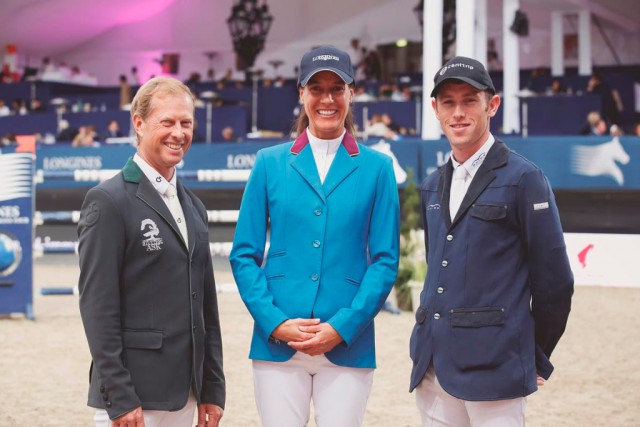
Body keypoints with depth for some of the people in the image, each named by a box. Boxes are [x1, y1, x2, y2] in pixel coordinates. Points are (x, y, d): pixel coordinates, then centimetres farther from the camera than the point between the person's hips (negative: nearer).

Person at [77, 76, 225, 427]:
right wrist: (119, 398, -16)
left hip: (184, 396, 7)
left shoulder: (193, 207, 15)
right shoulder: (108, 201, -7)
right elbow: (97, 305, -12)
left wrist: (212, 389, 12)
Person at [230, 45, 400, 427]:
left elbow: (385, 260, 1)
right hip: (277, 343, 1)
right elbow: (244, 255, 5)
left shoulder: (376, 167, 5)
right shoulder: (271, 163, 7)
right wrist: (274, 322, -8)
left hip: (347, 345, -1)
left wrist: (342, 327, -9)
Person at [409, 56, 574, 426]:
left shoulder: (524, 179, -7)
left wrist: (537, 358, 0)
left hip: (494, 368, -6)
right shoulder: (433, 186, 14)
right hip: (432, 365, 6)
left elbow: (554, 280, -7)